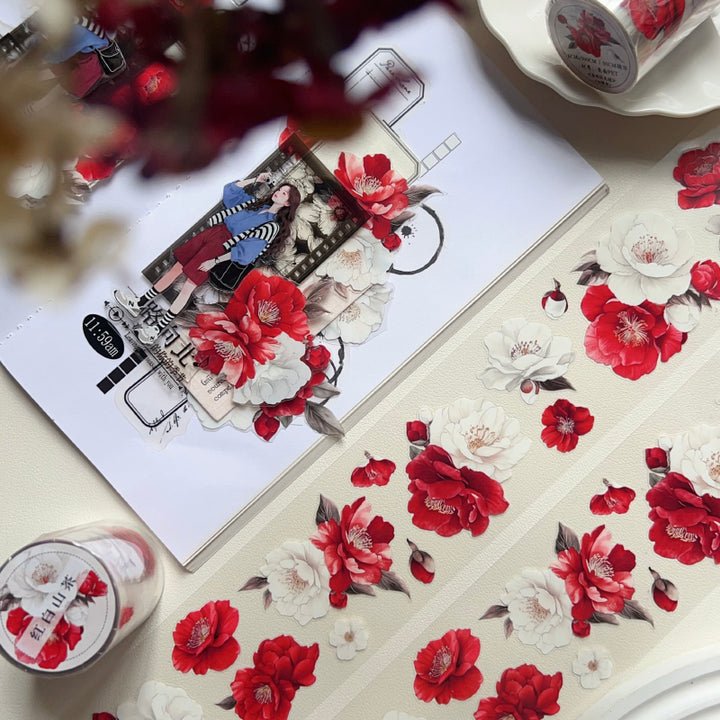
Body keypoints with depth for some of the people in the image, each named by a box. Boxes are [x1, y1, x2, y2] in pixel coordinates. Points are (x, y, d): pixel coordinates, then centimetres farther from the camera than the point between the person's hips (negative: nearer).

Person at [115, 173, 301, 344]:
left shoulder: (273, 226, -5)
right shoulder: (256, 203, 19)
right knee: (177, 268, 2)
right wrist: (254, 180, 16)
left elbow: (247, 250, -14)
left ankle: (158, 329, -9)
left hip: (223, 246, -7)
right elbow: (231, 189, 28)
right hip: (213, 231, 7)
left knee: (188, 286, -13)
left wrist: (216, 260, -21)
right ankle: (139, 303, 11)